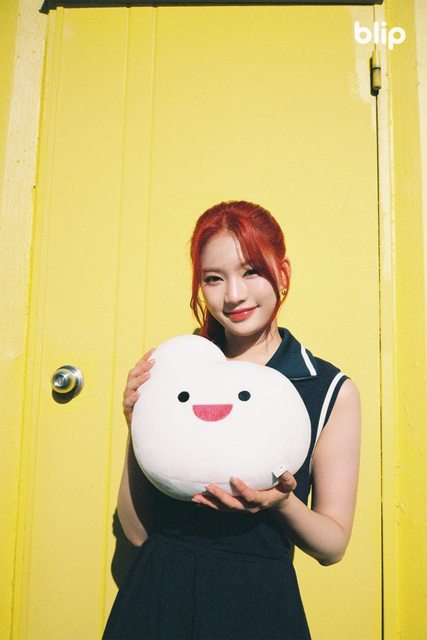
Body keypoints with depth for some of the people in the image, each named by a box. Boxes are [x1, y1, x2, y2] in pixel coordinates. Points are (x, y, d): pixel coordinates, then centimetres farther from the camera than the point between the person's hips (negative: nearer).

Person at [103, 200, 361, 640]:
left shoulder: (332, 390, -7)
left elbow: (332, 546, 0)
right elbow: (138, 531, -2)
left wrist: (282, 503, -20)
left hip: (259, 604, -1)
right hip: (156, 598, 2)